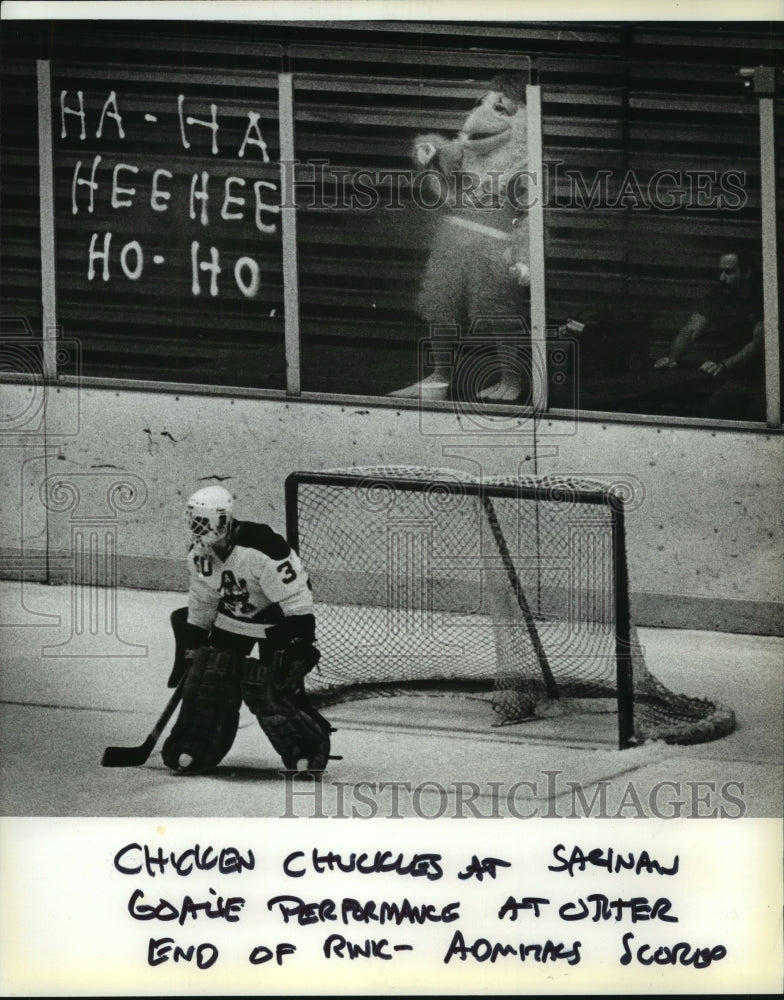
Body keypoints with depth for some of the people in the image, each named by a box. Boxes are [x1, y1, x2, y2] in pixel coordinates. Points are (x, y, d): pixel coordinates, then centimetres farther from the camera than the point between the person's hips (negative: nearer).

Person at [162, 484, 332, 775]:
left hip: (278, 617, -7)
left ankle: (308, 753, -2)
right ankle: (193, 748, 11)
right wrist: (189, 648, 11)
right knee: (208, 678, -1)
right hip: (232, 616, 7)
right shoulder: (200, 554, -9)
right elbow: (202, 604, 7)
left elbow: (297, 601, -29)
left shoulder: (261, 549, -33)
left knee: (273, 691, -15)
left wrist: (301, 646, -29)